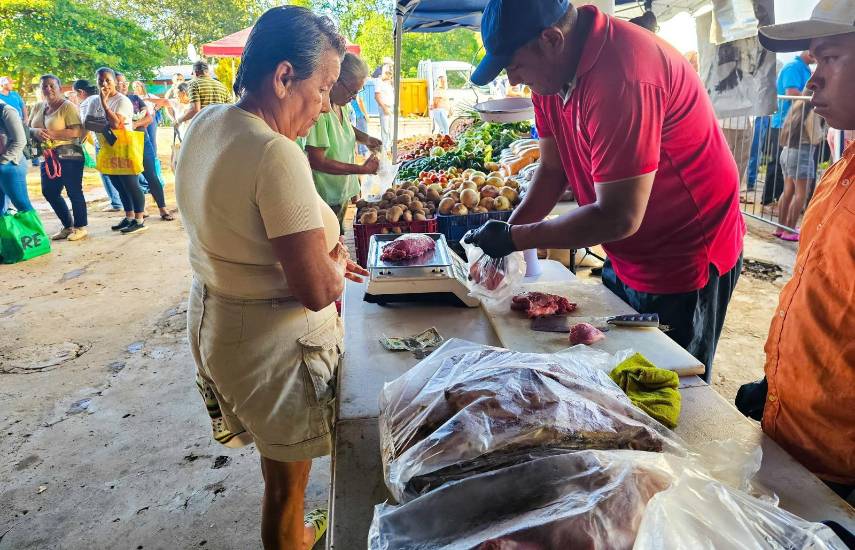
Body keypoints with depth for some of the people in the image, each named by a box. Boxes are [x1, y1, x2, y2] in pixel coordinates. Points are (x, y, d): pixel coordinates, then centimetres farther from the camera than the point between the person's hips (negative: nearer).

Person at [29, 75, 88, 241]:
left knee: (74, 191, -3)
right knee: (49, 192, 11)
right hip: (48, 158, 8)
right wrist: (35, 131, -9)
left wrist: (52, 134, -22)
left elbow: (77, 131, -18)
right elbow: (27, 128, 14)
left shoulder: (67, 106, -8)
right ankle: (68, 226, 23)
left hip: (68, 155, -8)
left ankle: (80, 227, 9)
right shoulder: (38, 107, 14)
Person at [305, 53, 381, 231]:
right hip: (325, 197, -8)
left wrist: (364, 138, 6)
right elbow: (317, 161, -26)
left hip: (342, 193, 9)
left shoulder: (342, 104, 3)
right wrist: (362, 169, -22)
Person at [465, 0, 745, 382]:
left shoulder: (623, 77, -32)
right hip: (624, 262, 8)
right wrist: (505, 233, -9)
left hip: (685, 262, -8)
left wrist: (514, 238, -22)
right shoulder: (552, 69, -4)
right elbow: (552, 169, 3)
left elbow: (619, 218, -30)